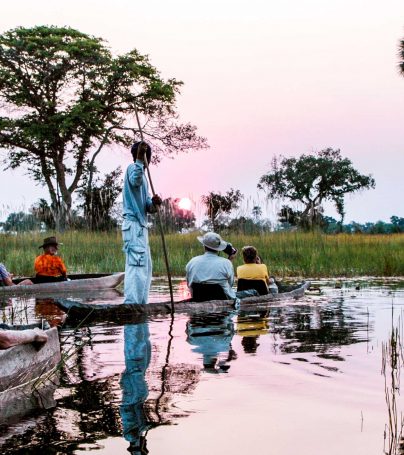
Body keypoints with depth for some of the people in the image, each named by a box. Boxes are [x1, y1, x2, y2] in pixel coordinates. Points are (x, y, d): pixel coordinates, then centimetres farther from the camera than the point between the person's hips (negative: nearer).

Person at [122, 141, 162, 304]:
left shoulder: (143, 176, 23)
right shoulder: (132, 168, -5)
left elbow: (147, 206, 15)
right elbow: (135, 181, -32)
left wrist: (154, 203, -7)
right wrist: (139, 159, -42)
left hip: (140, 226, 10)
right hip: (134, 225, -10)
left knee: (145, 268, 13)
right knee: (136, 267, -15)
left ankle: (140, 305, 17)